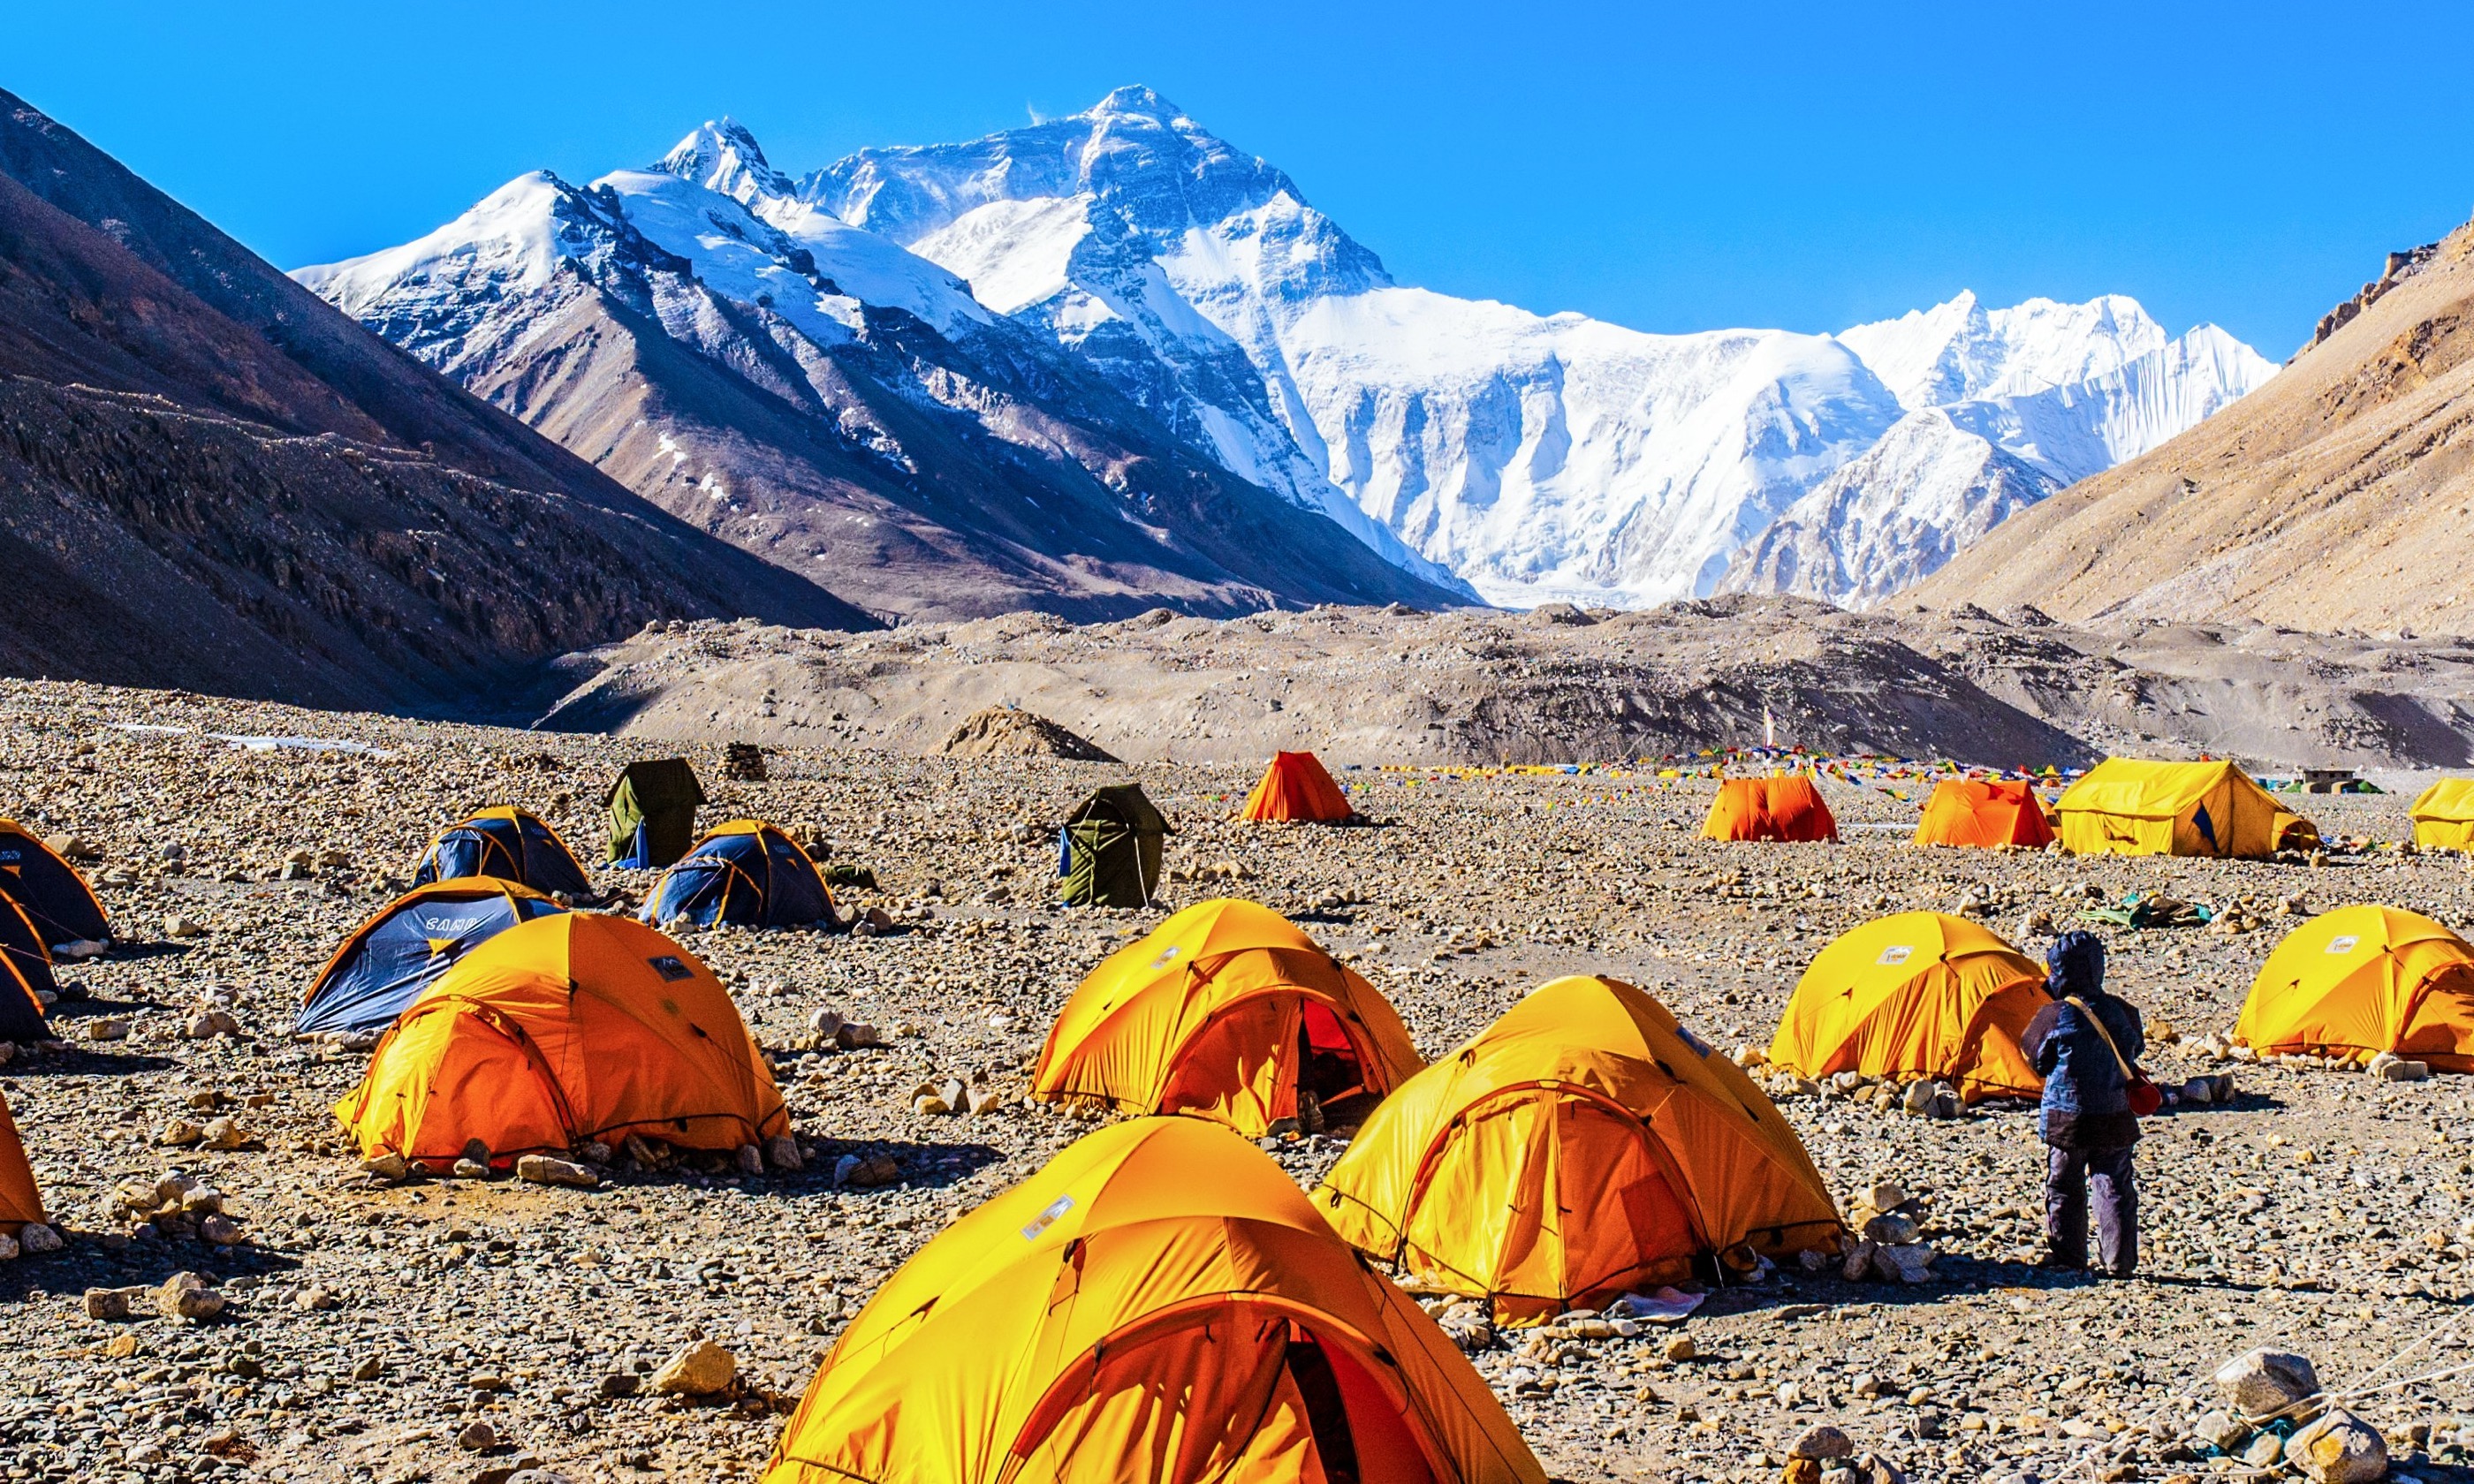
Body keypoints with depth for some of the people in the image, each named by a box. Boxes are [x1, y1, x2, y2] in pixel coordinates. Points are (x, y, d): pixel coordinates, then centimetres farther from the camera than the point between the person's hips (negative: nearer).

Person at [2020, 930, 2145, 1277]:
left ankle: (2067, 1257, 13)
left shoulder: (2054, 1017, -13)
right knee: (2116, 1188, 9)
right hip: (2116, 1118, 3)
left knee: (2063, 1189, 10)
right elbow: (2135, 1049, 14)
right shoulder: (2122, 1011, -2)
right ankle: (2120, 1260, 9)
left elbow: (2038, 1061, -2)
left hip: (2067, 1119, -3)